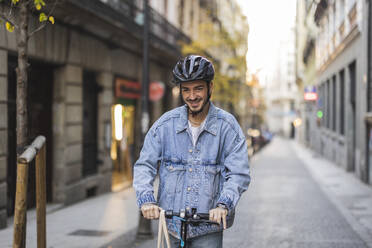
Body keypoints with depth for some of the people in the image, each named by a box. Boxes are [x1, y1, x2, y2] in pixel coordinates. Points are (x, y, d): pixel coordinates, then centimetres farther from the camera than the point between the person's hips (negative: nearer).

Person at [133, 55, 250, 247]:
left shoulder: (227, 126, -4)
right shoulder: (165, 124, 0)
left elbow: (238, 173, -9)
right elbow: (144, 165, 1)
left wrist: (224, 205, -25)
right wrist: (146, 199, -16)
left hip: (208, 225, -2)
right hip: (172, 224, 2)